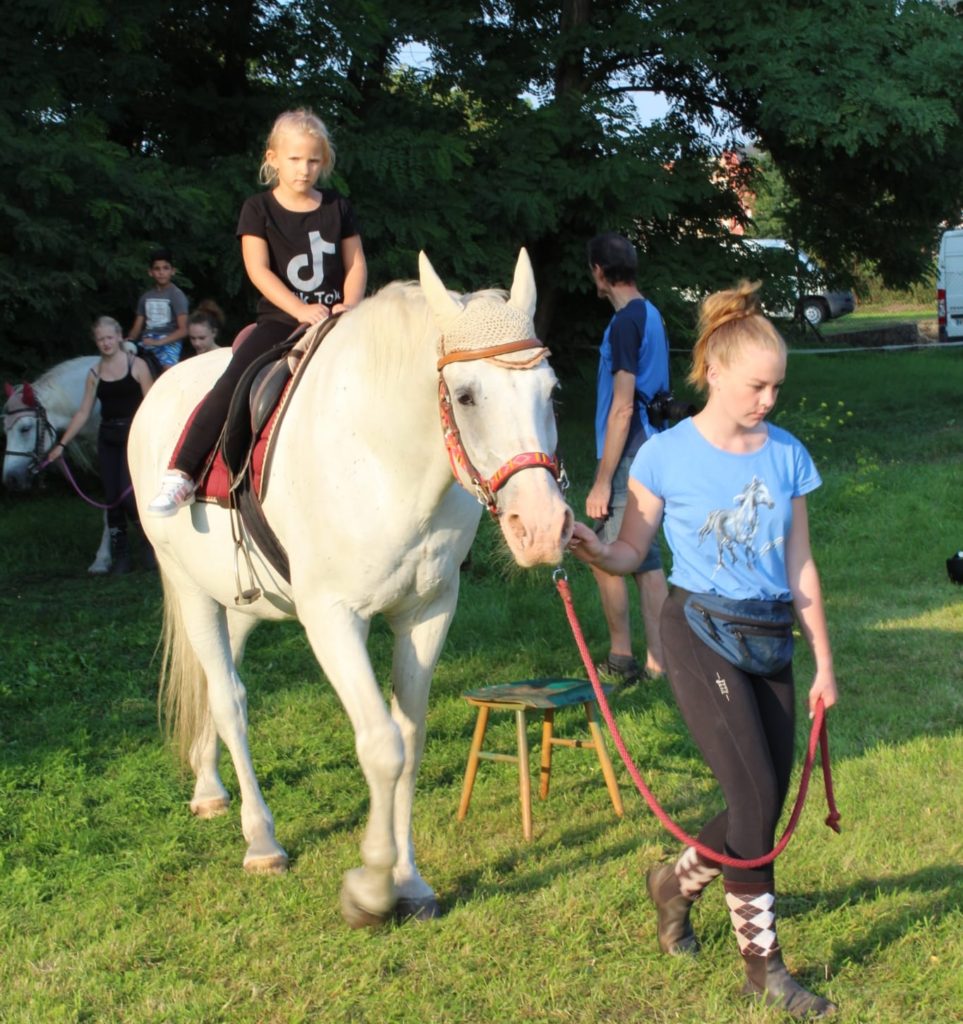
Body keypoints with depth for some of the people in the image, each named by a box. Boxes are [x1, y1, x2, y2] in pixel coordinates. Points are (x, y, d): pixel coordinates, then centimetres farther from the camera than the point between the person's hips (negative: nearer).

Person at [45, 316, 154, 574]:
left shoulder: (137, 365, -3)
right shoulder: (95, 374, 8)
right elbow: (83, 413, 9)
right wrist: (62, 444, 4)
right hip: (108, 440, 4)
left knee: (128, 494, -16)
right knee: (112, 499, 4)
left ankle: (150, 542, 6)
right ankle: (120, 555, 14)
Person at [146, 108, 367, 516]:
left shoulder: (337, 208, 9)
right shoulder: (259, 209, 1)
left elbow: (356, 264, 9)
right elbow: (258, 269, -8)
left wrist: (350, 305, -11)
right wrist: (300, 309, -21)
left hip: (334, 320, 3)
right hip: (279, 318, -3)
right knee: (234, 383, -22)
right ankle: (181, 474, -23)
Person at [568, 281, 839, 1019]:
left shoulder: (787, 457, 3)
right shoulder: (667, 455, -7)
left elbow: (800, 566, 8)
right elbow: (632, 553, -1)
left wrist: (824, 662, 9)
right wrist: (590, 550, -24)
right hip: (699, 631, -4)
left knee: (767, 803, 5)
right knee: (757, 793, -13)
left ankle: (677, 882, 34)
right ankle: (763, 964, 1)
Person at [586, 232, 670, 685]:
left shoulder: (624, 323, -16)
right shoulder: (650, 315, 13)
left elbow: (622, 408, -20)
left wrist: (602, 481, -18)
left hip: (627, 460, -9)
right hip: (649, 454, 9)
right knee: (644, 558, 11)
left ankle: (621, 658, 8)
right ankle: (657, 657, 14)